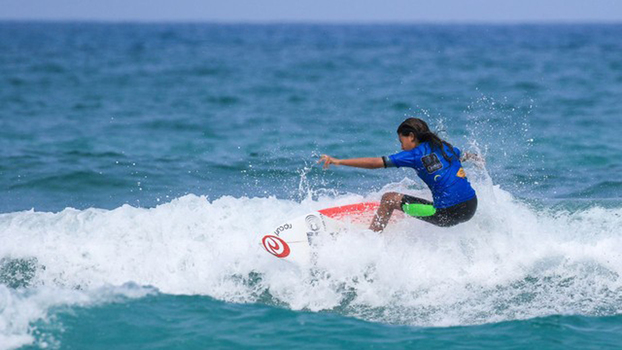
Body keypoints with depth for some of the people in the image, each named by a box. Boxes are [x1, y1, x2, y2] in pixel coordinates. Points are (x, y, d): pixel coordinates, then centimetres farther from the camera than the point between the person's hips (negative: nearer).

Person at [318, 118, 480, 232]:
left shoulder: (415, 155, -2)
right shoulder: (444, 146, 15)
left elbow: (376, 163, -5)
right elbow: (462, 156, 39)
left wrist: (339, 161, -3)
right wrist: (471, 156, 65)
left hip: (448, 214, -7)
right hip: (471, 207, 7)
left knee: (389, 199, 6)